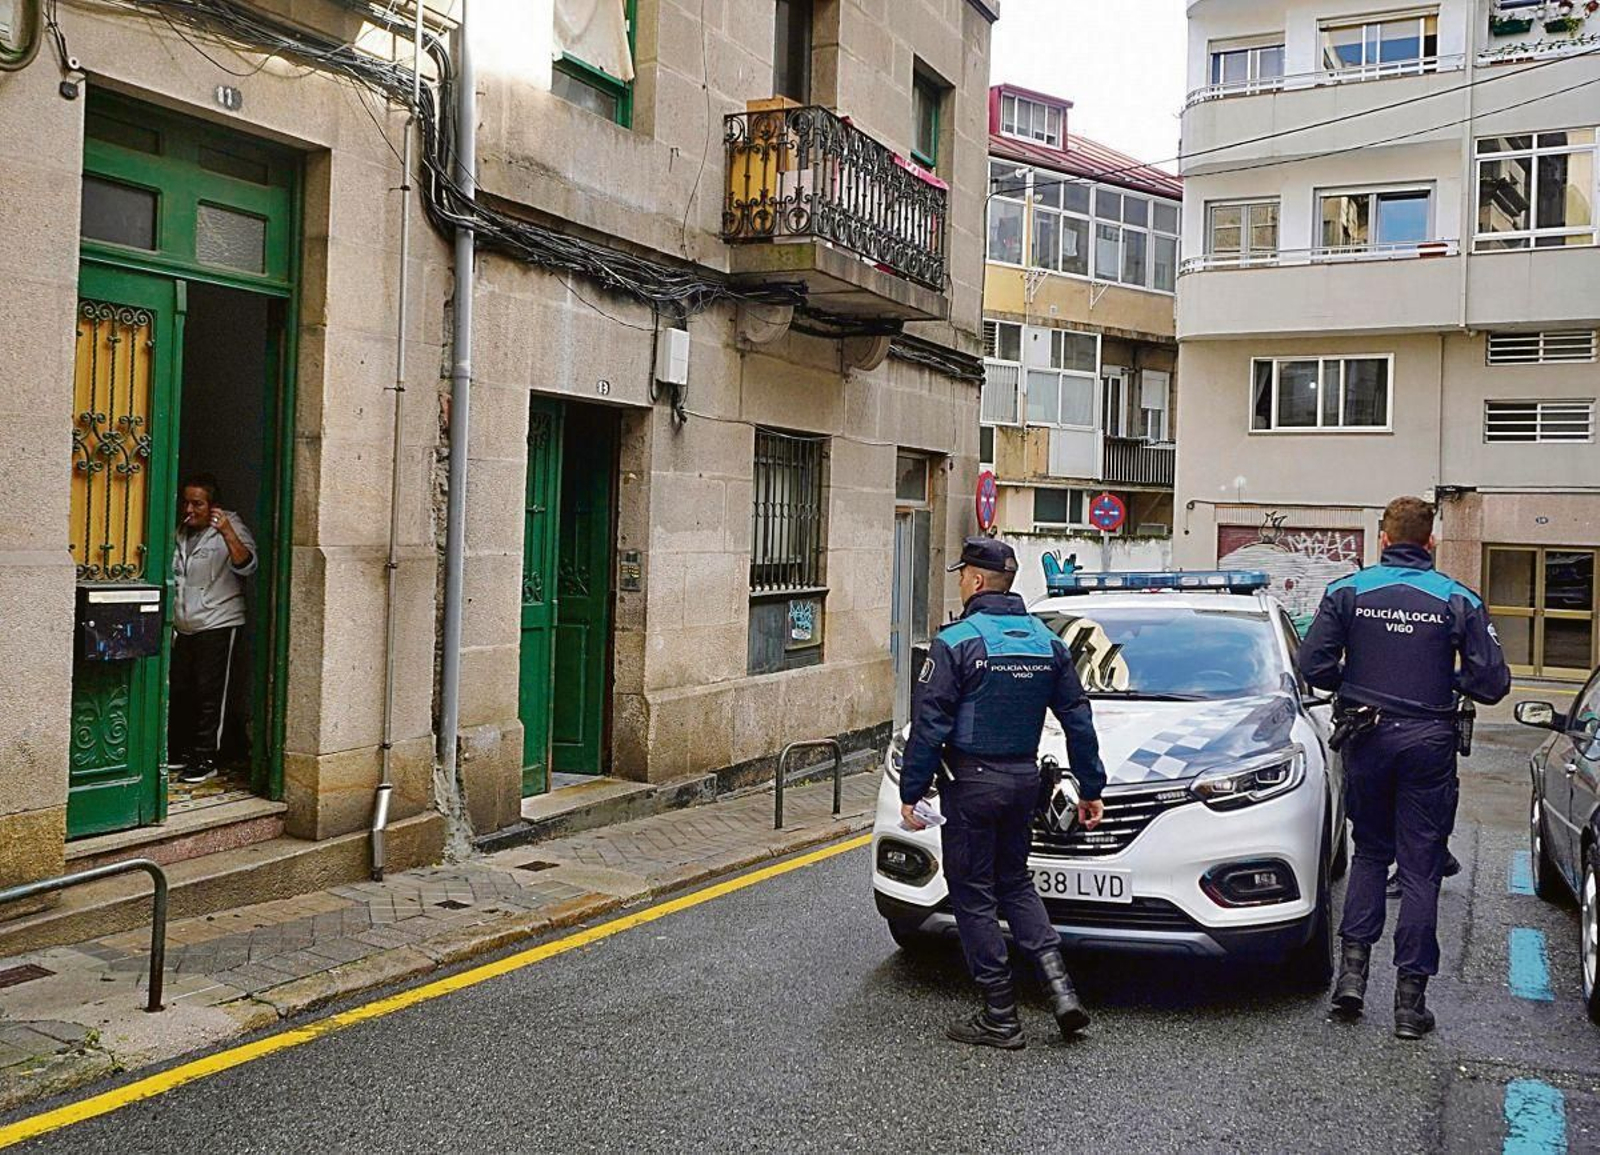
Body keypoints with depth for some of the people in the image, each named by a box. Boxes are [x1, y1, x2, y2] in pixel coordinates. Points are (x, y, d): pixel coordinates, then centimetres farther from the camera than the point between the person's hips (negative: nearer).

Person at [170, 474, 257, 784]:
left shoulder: (231, 528, -9)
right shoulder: (182, 532, 13)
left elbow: (247, 565, -27)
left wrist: (227, 533, -41)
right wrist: (170, 619, 20)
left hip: (217, 624, -7)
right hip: (183, 626, 7)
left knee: (209, 694, -5)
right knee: (180, 691, 11)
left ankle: (206, 759, 0)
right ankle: (180, 751, 23)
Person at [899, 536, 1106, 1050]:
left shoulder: (955, 642, -13)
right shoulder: (1047, 641, 6)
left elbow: (929, 726, -15)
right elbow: (1078, 722, 10)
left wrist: (911, 792, -9)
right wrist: (1092, 788, 17)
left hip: (972, 781, -6)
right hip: (1025, 777, 6)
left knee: (973, 895, 4)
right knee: (1014, 880, 21)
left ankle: (1000, 1017, 9)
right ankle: (1059, 985, 6)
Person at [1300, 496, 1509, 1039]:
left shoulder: (1348, 592, -3)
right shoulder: (1459, 600, -4)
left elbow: (1314, 664, -7)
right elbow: (1492, 683, -5)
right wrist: (1448, 681, 14)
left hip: (1367, 737, 1)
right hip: (1428, 744, -1)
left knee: (1370, 852, 18)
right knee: (1420, 868, 5)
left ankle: (1352, 968, 7)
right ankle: (1410, 998, 7)